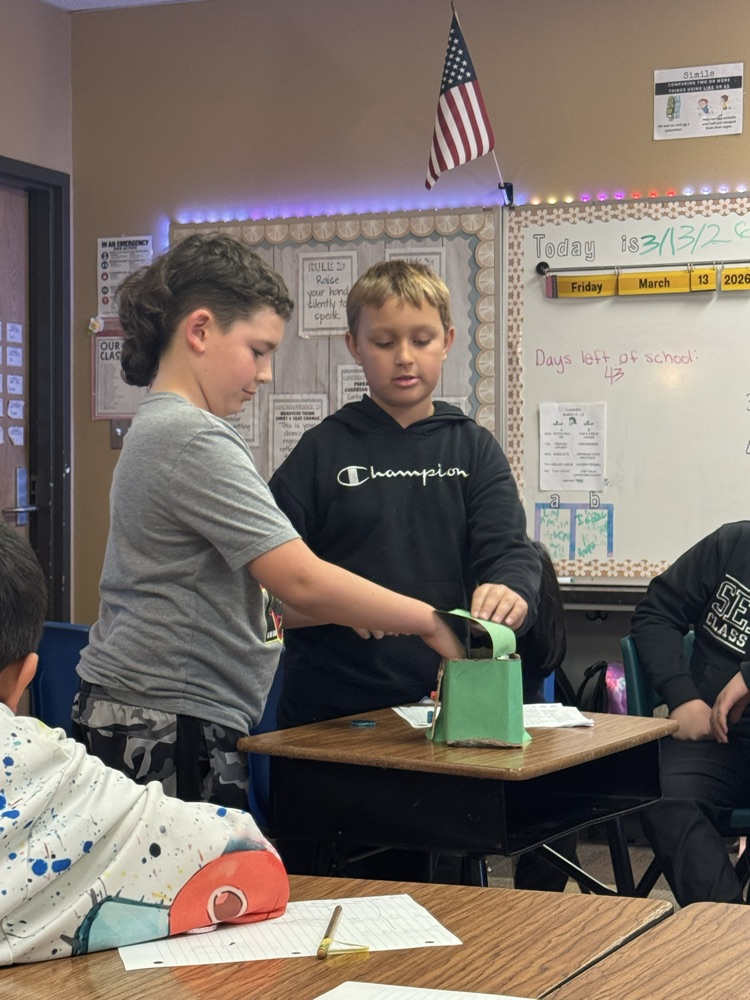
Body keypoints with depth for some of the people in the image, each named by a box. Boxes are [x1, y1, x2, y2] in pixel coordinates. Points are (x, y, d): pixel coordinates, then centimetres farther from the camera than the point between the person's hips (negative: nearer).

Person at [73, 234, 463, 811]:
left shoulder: (156, 428, 17)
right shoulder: (193, 440, -15)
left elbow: (237, 592, 19)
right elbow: (302, 581, -22)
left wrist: (350, 609, 9)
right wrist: (428, 621, -12)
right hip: (169, 729, -10)